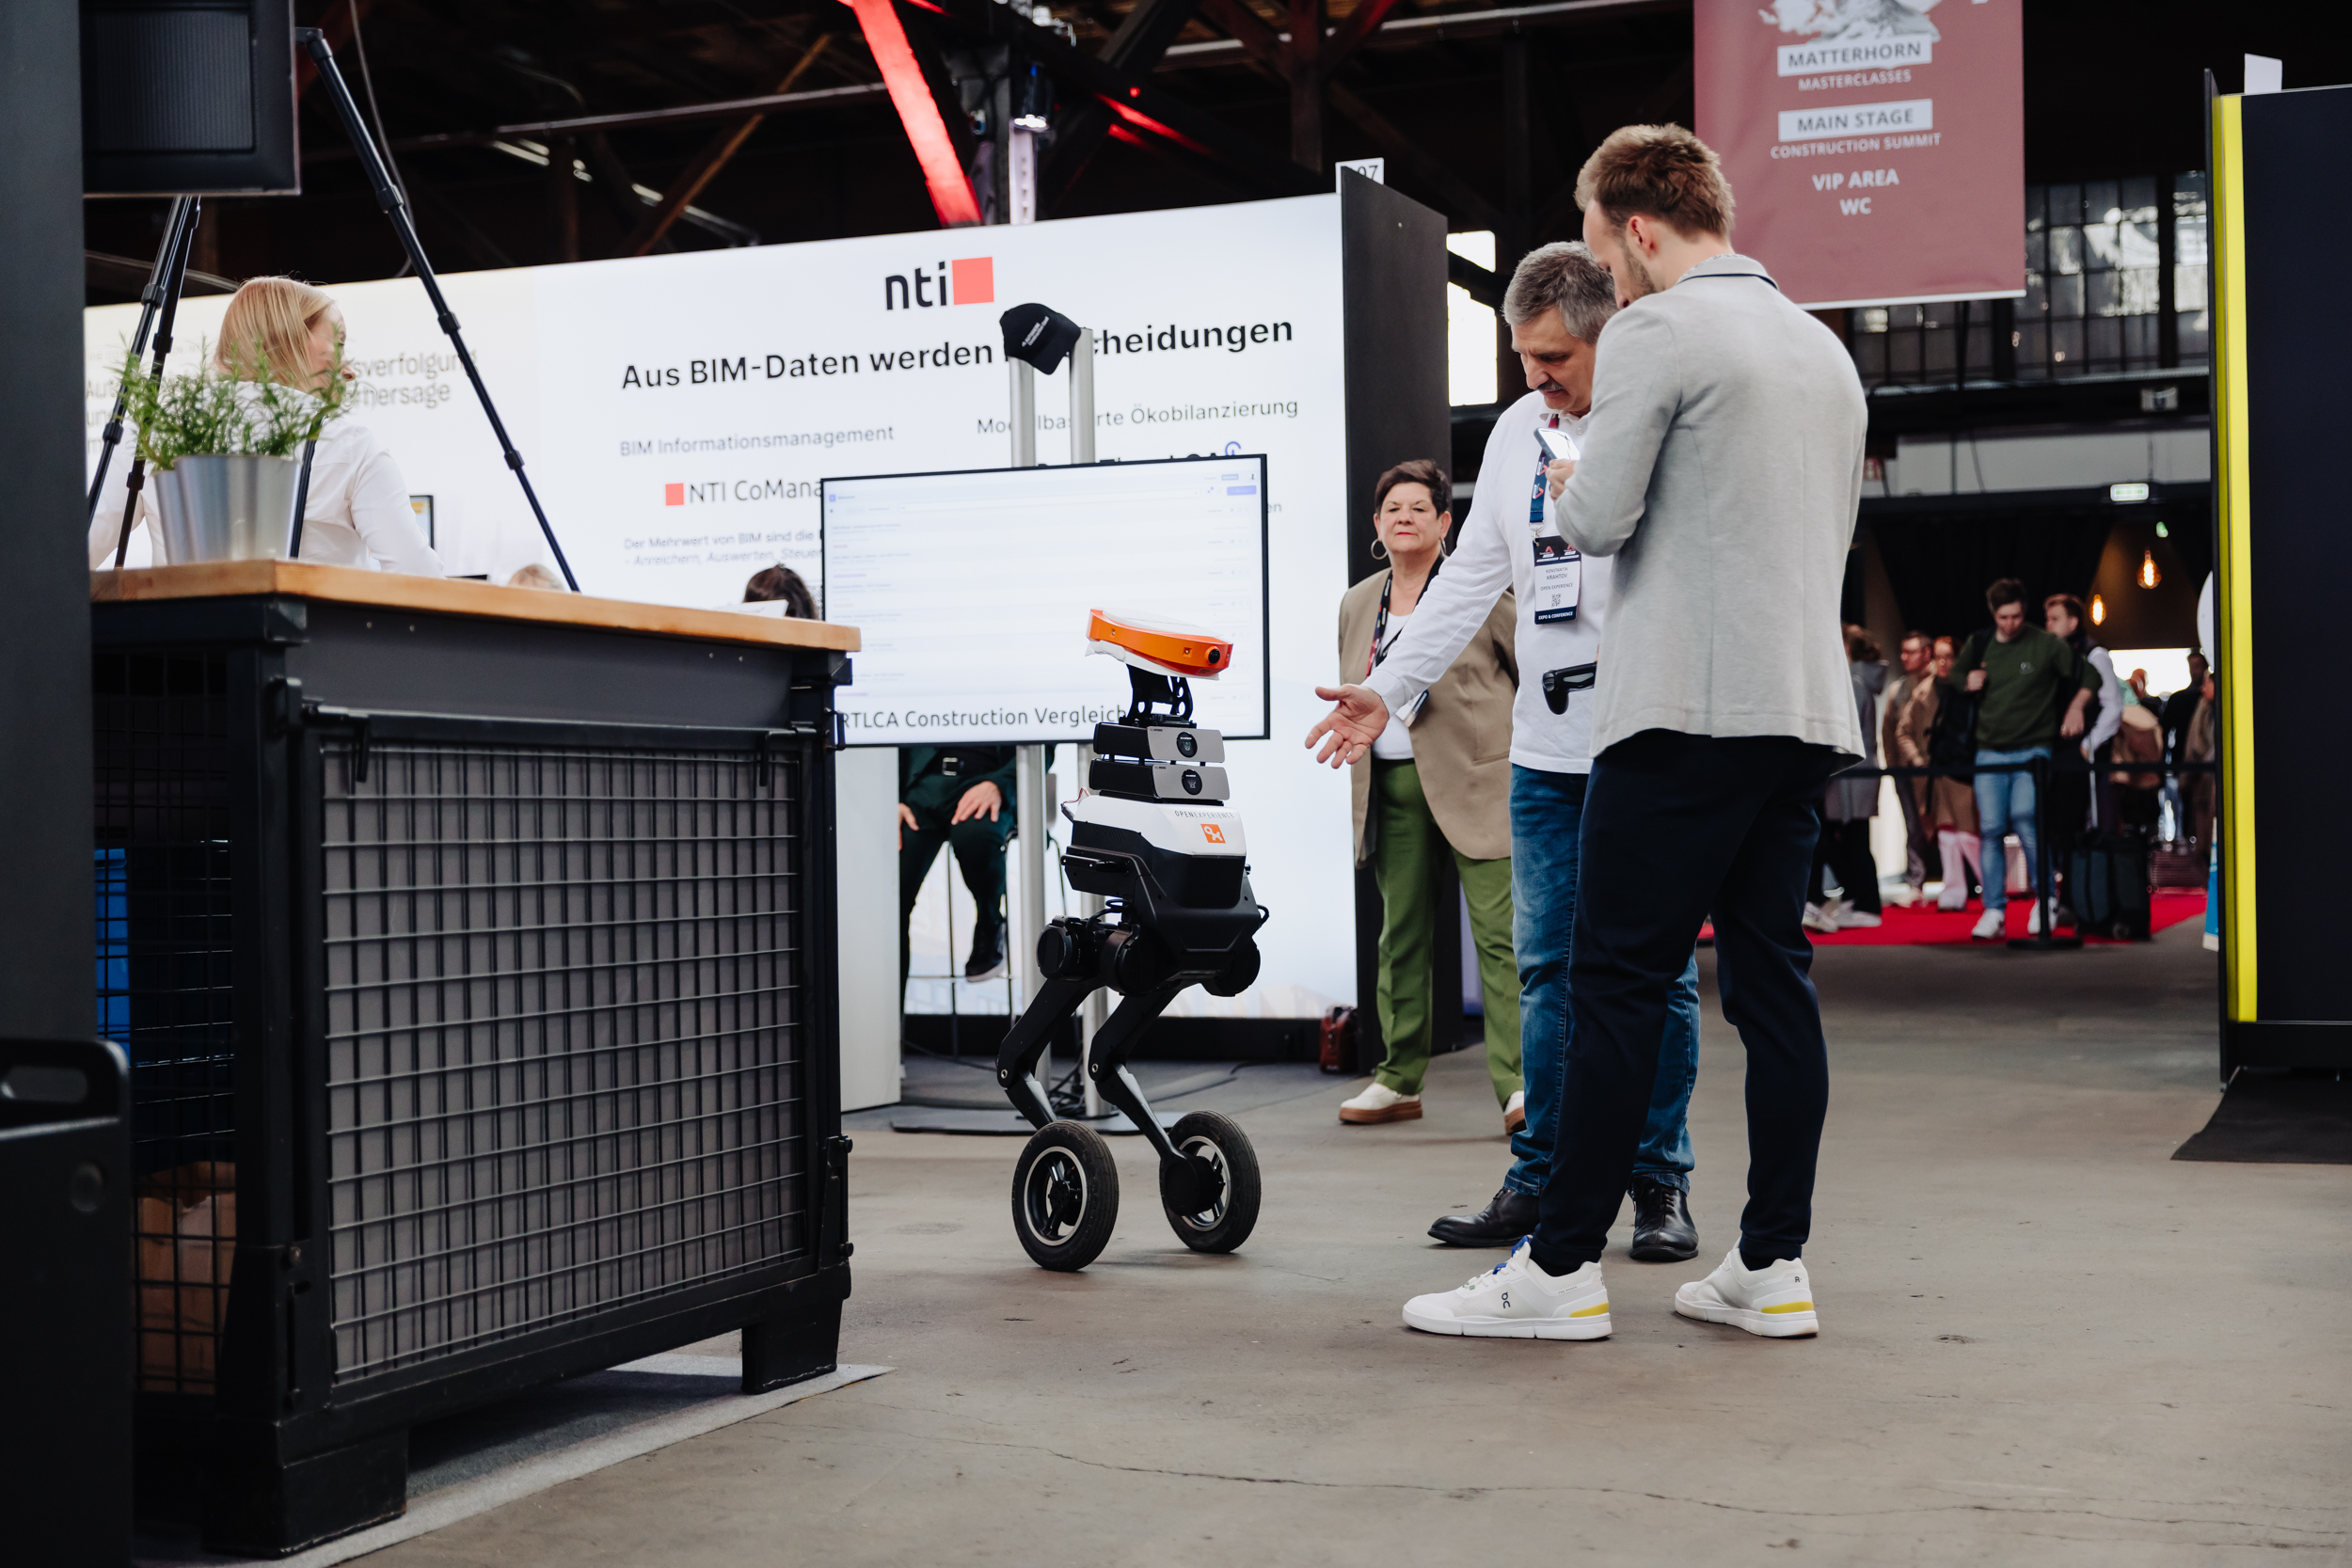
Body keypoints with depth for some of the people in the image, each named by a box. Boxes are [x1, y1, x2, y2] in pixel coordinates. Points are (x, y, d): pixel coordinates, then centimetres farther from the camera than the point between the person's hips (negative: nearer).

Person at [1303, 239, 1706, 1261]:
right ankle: (1541, 1179, 16)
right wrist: (1389, 688, 15)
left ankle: (1659, 1183, 14)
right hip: (1545, 752, 5)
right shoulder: (1518, 430, 14)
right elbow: (1471, 577, 18)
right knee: (1546, 969, 8)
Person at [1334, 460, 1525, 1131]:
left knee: (1498, 931, -10)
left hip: (1478, 781, -5)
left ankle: (1519, 1084, -11)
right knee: (1400, 933, 9)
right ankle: (1399, 1080, 18)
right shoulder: (1356, 604, 14)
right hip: (1391, 786, 5)